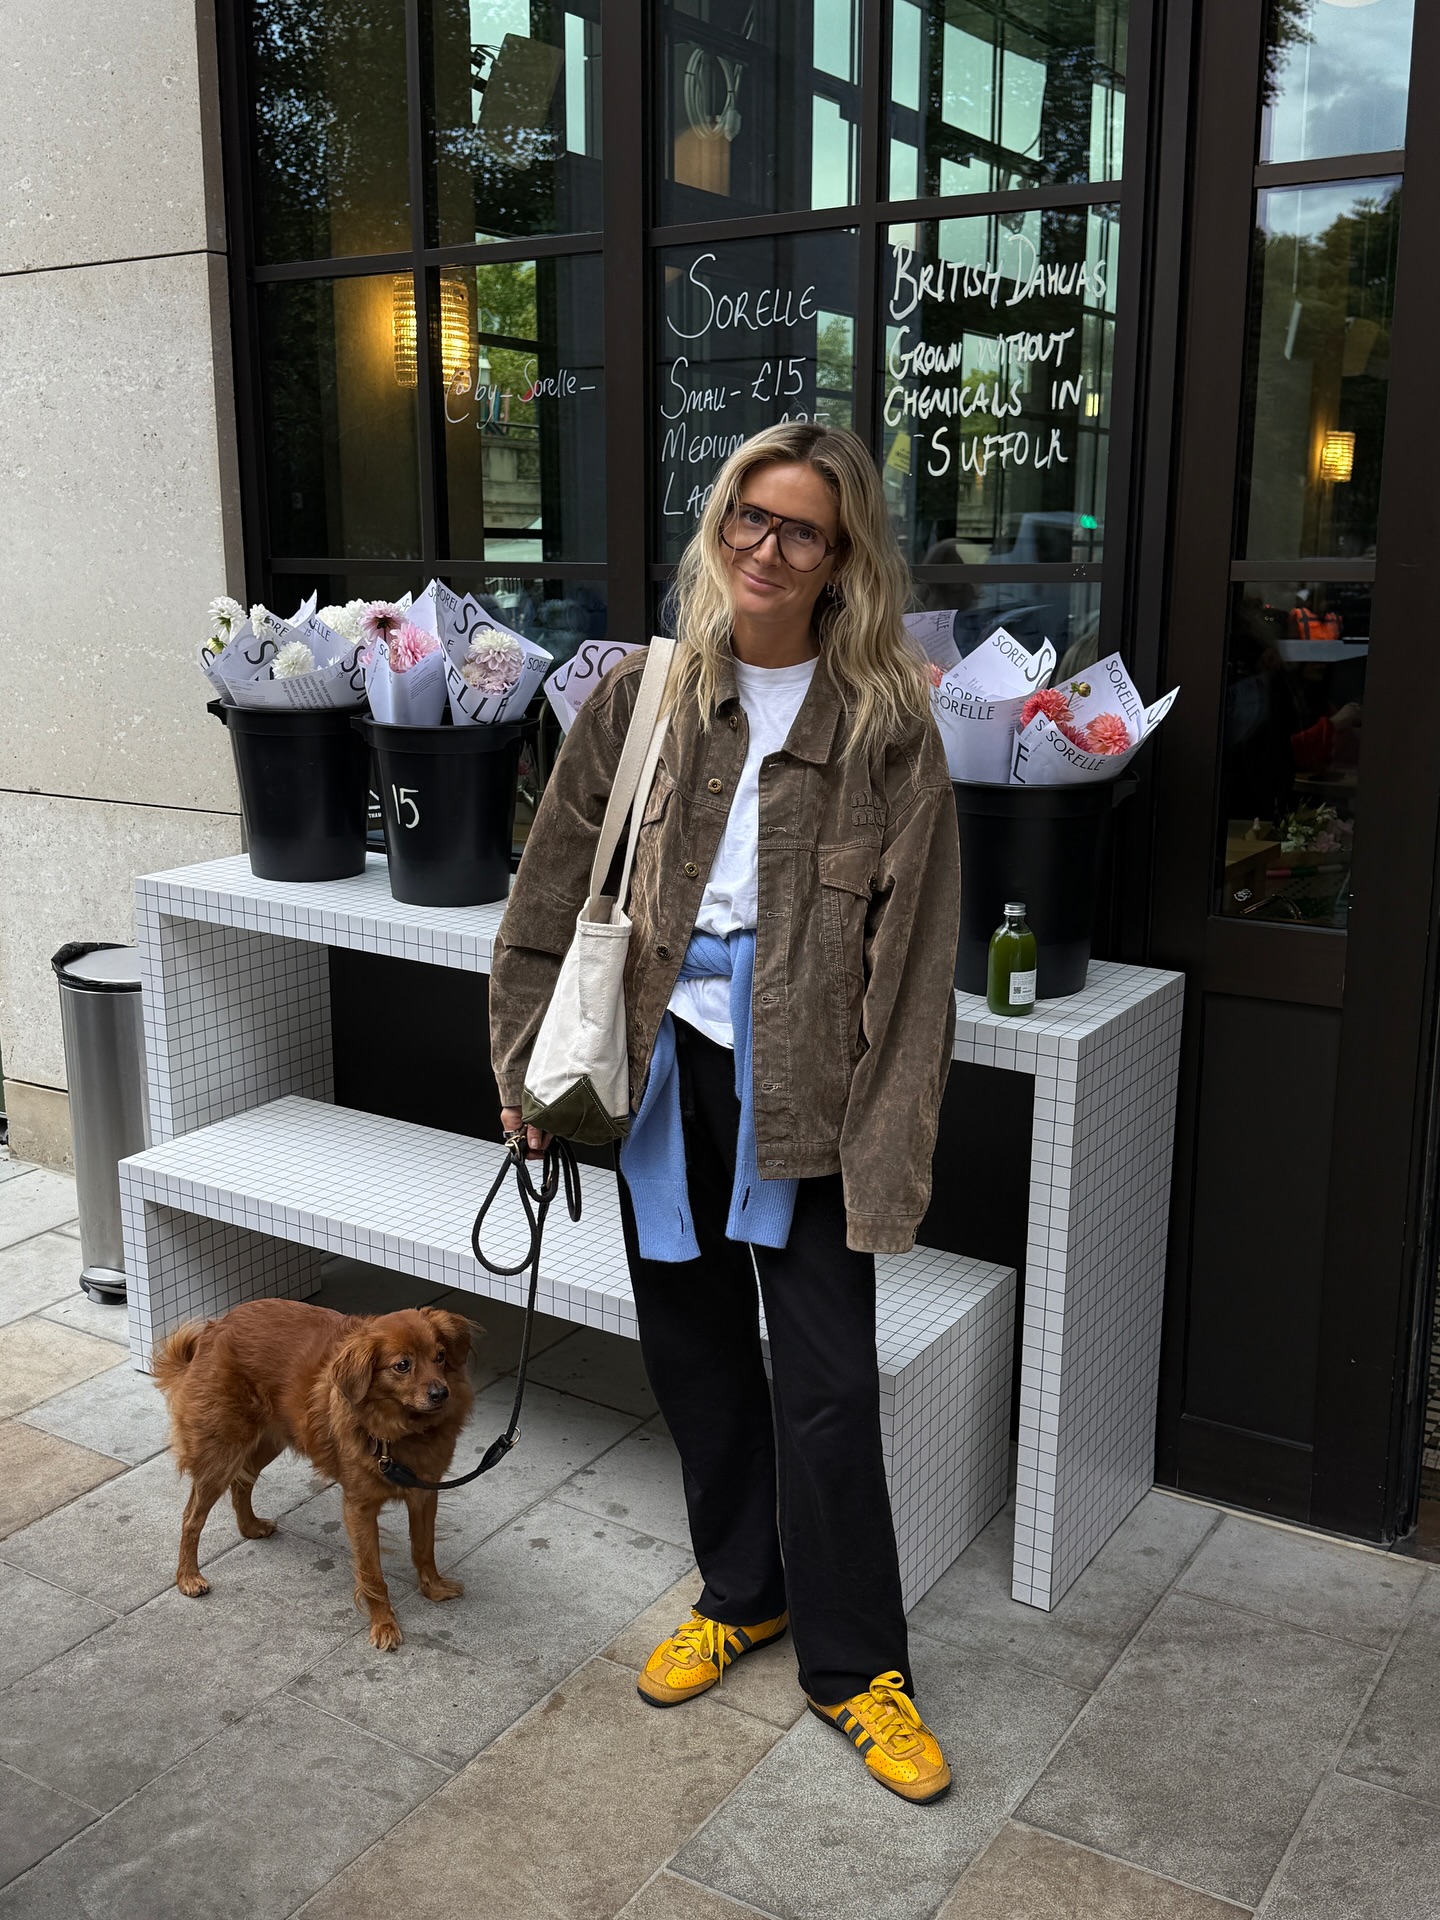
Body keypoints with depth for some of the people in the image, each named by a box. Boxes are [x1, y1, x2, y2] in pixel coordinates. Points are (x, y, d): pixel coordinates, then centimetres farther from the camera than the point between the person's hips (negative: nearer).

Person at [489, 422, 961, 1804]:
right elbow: (555, 892, 6)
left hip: (801, 1087, -3)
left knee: (827, 1380, 2)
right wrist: (534, 1065, 4)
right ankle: (743, 1592, 39)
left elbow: (911, 949, -8)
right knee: (694, 1349, 17)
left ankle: (854, 1665, 22)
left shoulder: (888, 724, -6)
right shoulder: (644, 694, 2)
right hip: (665, 1066, 4)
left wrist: (886, 1140, -12)